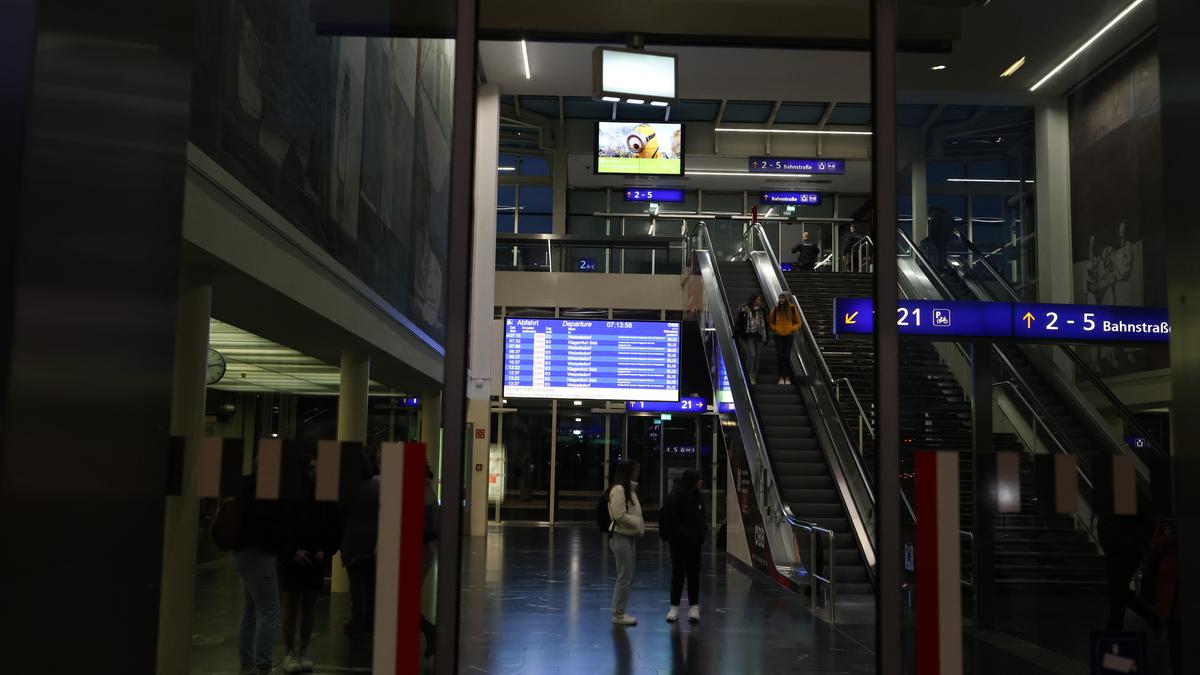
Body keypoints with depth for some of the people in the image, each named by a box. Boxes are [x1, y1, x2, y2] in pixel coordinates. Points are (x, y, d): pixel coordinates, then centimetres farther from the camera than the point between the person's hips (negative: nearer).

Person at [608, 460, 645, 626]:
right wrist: (639, 524, -13)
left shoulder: (630, 489, 15)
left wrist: (639, 527, 7)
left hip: (629, 537, 9)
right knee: (625, 577, -5)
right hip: (621, 537, -9)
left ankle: (619, 612, 20)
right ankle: (618, 615, 3)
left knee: (627, 578, 12)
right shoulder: (619, 489, -15)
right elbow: (619, 515, -21)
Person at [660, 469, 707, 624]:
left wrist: (703, 530, -1)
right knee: (678, 573, 1)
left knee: (694, 573, 8)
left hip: (694, 542, 6)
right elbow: (671, 520, -18)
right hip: (679, 542, -6)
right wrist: (685, 535, -19)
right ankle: (674, 607, 12)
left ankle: (693, 607, 15)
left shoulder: (698, 496, 6)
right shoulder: (675, 497, -16)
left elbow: (702, 516, 16)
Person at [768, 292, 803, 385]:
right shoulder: (775, 309, 2)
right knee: (780, 356, -1)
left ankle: (787, 378, 6)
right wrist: (775, 329, -6)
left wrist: (792, 329, -8)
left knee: (787, 356, -2)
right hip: (778, 336, 1)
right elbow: (770, 322, 11)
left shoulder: (793, 309, 0)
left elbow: (798, 323, 7)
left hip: (789, 335, -1)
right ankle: (781, 377, 7)